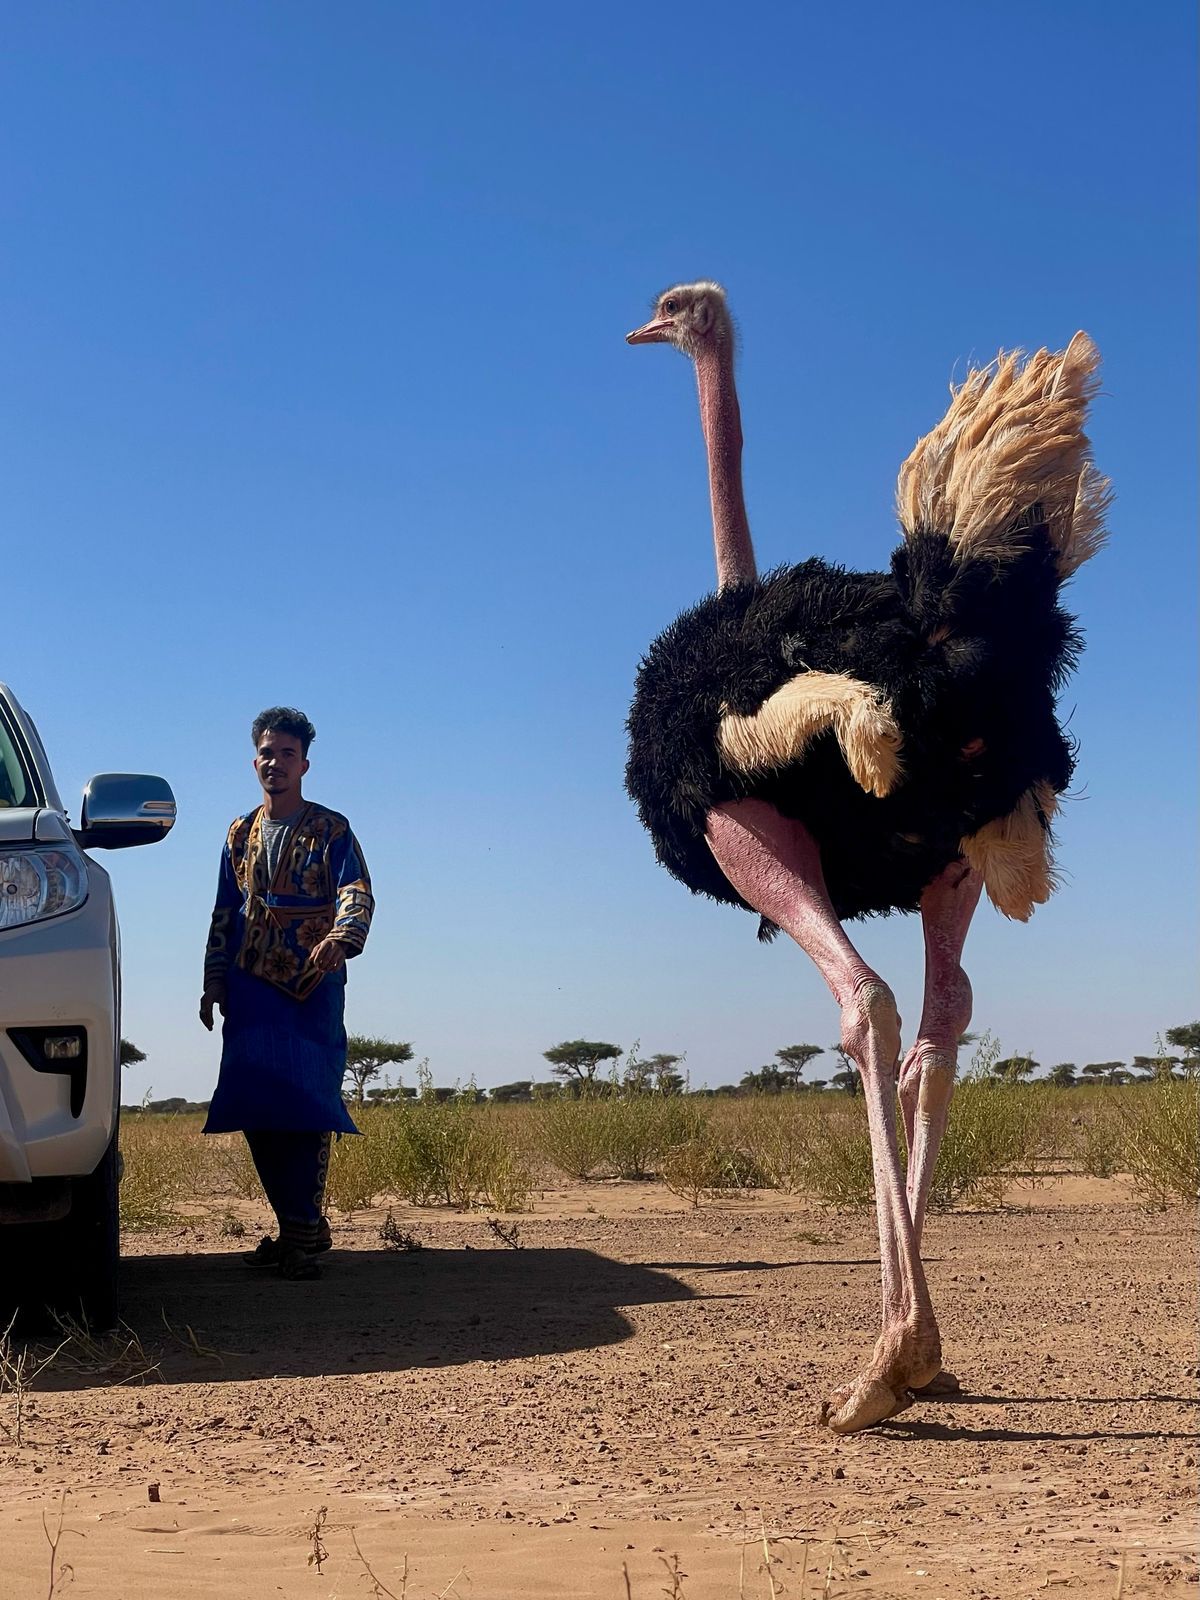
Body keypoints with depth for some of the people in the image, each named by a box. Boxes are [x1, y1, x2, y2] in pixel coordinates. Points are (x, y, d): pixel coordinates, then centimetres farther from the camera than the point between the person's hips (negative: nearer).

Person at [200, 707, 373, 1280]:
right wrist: (214, 984, 13)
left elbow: (357, 893, -11)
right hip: (251, 989, 5)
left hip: (312, 986, -5)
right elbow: (224, 915, 19)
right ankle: (302, 1225, 13)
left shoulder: (331, 830, 2)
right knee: (255, 1108, 2)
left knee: (308, 1103, -10)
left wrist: (341, 937, -32)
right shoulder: (240, 834, 17)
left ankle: (301, 1232, -6)